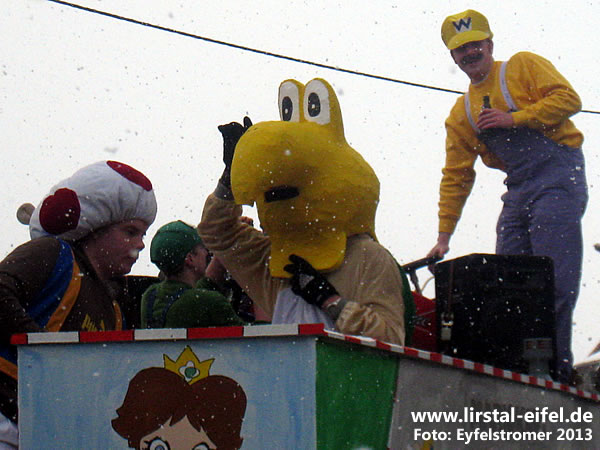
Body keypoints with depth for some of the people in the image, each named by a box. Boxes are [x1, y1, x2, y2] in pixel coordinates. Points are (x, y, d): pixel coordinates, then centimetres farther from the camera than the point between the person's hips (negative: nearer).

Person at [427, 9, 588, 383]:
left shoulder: (524, 67, 6)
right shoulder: (461, 114, 19)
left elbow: (567, 99, -6)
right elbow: (456, 177, 19)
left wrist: (512, 118, -11)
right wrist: (444, 235, 14)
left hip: (558, 176, -7)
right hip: (518, 191, 7)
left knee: (555, 281, -14)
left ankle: (557, 365, -14)